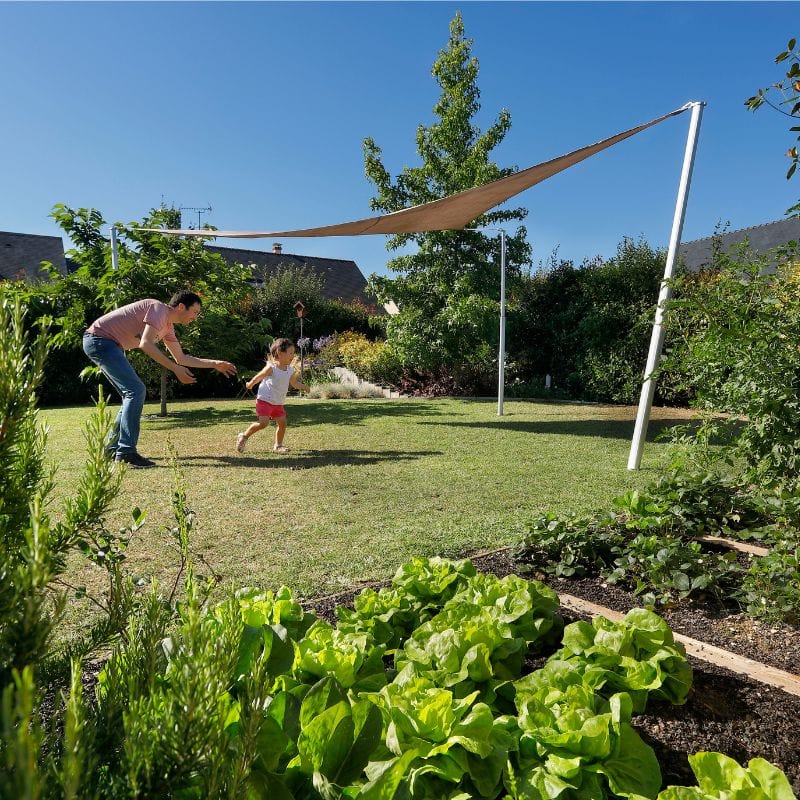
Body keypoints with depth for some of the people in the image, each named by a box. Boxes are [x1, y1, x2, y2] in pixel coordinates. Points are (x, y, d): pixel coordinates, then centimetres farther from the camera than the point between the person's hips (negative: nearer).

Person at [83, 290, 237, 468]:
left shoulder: (167, 327, 13)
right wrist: (175, 369, -29)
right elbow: (145, 344, -29)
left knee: (133, 394, 12)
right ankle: (126, 452, -18)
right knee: (135, 390, -18)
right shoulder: (159, 308, -16)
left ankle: (113, 448, 20)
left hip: (108, 345, 10)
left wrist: (215, 364, 18)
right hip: (99, 338, -10)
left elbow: (181, 358, 20)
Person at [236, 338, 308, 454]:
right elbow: (257, 378, -3)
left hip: (278, 403, 7)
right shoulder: (271, 368, -18)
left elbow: (294, 383, 15)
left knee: (282, 422, 3)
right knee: (263, 423, -15)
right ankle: (244, 436, 5)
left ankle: (278, 445, 19)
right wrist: (250, 384, 11)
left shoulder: (290, 370, 2)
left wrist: (303, 386, 0)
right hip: (264, 400, -7)